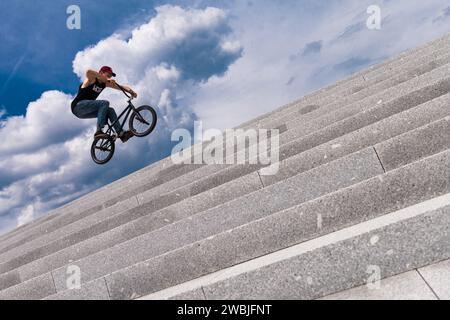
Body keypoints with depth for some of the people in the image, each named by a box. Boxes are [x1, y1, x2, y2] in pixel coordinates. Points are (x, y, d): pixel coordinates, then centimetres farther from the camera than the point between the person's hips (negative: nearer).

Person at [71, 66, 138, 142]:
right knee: (104, 103, -24)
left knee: (110, 111, -1)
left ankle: (121, 133, -9)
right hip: (78, 106, -8)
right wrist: (105, 79, -39)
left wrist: (132, 92, -13)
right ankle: (99, 131, -33)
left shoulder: (105, 84, 9)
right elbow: (88, 72, -36)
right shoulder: (92, 80, -10)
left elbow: (122, 87, 4)